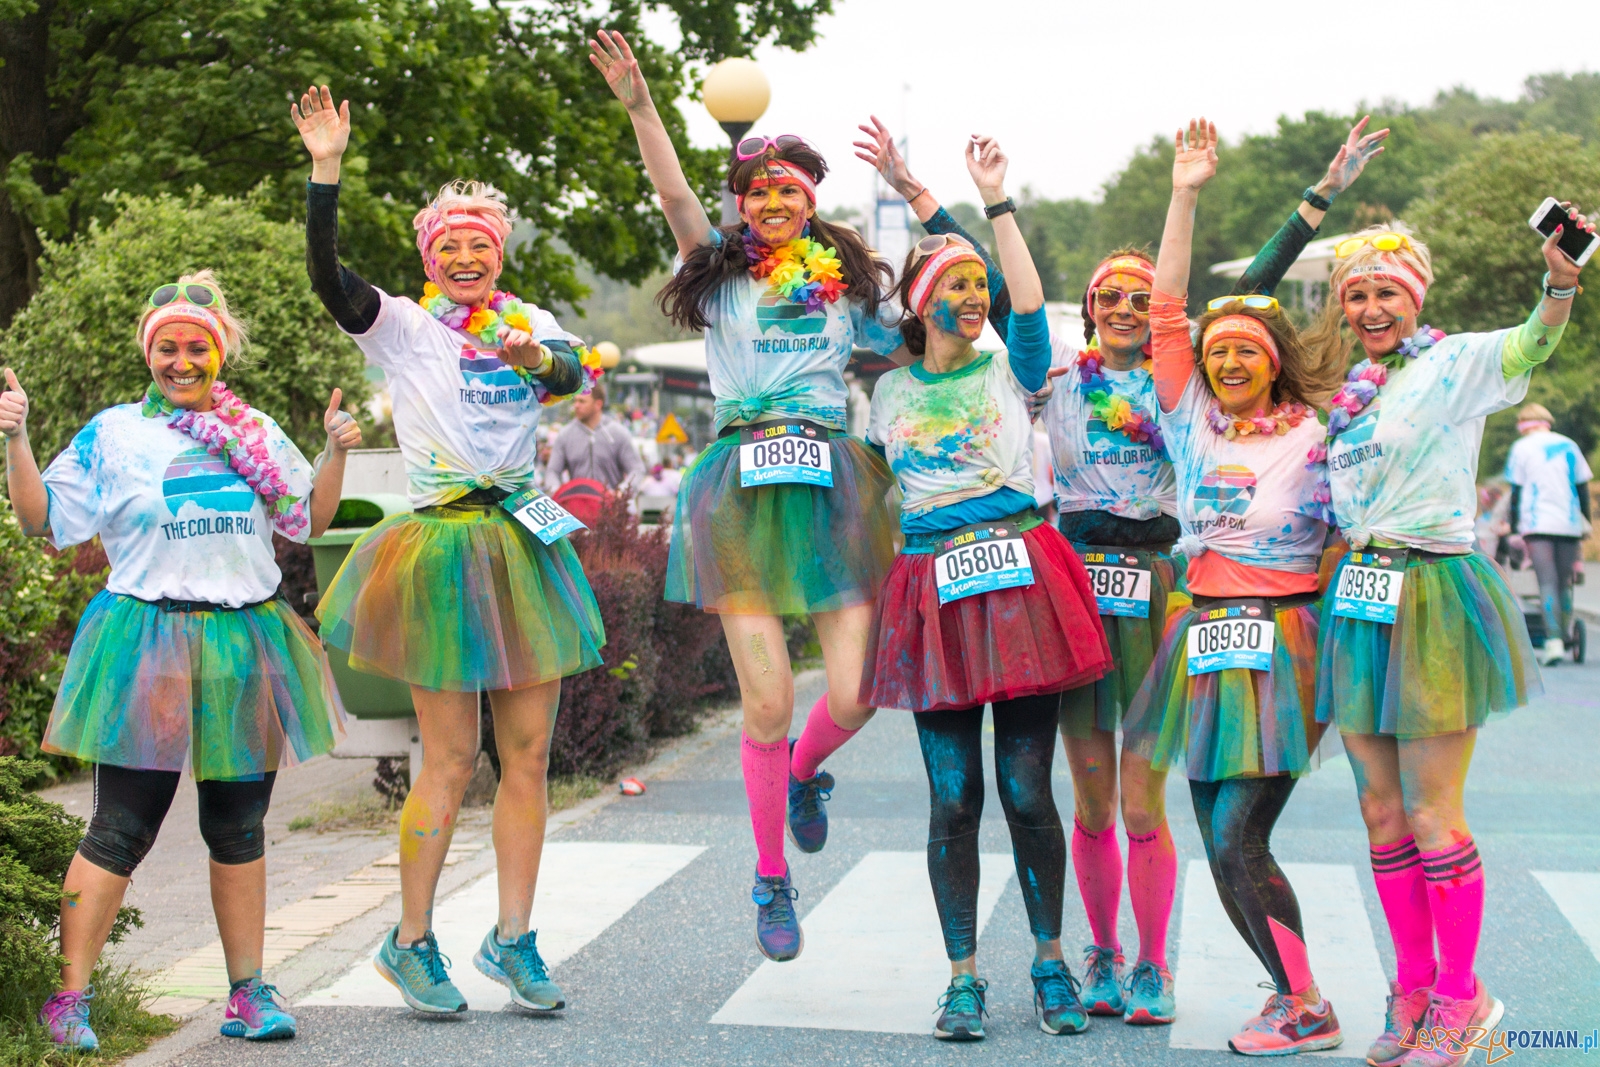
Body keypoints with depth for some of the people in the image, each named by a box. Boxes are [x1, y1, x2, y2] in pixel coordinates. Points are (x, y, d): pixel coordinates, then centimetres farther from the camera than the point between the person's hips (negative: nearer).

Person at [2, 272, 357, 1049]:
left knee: (239, 830, 10)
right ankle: (70, 997, 4)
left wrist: (336, 453, 5)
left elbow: (309, 523, 18)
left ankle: (247, 992, 19)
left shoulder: (257, 432, 12)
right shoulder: (111, 434, 4)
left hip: (245, 648, 3)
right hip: (147, 648, -3)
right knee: (120, 830, -5)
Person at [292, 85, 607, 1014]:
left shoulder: (533, 324, 8)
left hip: (524, 544, 4)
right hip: (443, 546, -4)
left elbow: (577, 373, -13)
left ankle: (513, 941, 17)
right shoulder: (402, 325, 1)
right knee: (451, 763, -2)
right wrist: (326, 168, -24)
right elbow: (327, 275, -15)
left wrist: (540, 360, -35)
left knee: (529, 754, 5)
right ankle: (412, 943, 14)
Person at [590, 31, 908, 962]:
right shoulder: (721, 270, 9)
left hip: (835, 483, 2)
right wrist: (640, 106, -19)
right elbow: (677, 197, -5)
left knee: (854, 694, -7)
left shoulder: (851, 281, 14)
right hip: (743, 487, -1)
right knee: (768, 701, -5)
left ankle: (804, 773, 31)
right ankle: (772, 879, 16)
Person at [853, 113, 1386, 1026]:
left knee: (1142, 798, -4)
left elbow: (1254, 288, 8)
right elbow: (990, 283, 9)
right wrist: (912, 188, 9)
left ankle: (1153, 968, 11)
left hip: (1158, 577, -1)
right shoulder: (1062, 368, 11)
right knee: (1093, 798, 6)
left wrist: (1325, 195, 6)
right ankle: (1103, 957, 21)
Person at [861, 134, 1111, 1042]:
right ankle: (964, 975, 11)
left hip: (1021, 575, -1)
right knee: (953, 799, 2)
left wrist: (998, 198, -8)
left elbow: (1033, 303, -10)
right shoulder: (891, 392, 14)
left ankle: (1052, 960, 16)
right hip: (935, 592, 2)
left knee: (1026, 791, 0)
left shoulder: (1012, 371, 7)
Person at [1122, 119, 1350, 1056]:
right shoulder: (1194, 423, 10)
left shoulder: (1316, 435, 0)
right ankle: (1295, 990, 22)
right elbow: (1167, 311, 7)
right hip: (1202, 638, 5)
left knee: (1237, 844, -9)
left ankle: (1305, 1007, 7)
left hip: (1279, 645, -5)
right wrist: (1185, 196, 4)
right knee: (1224, 845, 6)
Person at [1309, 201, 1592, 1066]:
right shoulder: (1349, 393, 15)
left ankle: (1461, 994, 14)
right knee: (1380, 809, 10)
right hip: (1359, 598, 7)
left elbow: (1526, 348, -27)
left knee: (1430, 812, -3)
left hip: (1433, 595, -7)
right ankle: (1413, 986, 22)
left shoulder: (1453, 363, -5)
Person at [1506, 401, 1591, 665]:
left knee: (1547, 584, -8)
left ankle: (1553, 640, -18)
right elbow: (1583, 488, 14)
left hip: (1537, 524, -3)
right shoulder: (1569, 446, 13)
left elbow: (1516, 491, 3)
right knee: (1565, 584, 13)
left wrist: (1514, 526, 8)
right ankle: (1566, 637, 14)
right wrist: (1586, 524, 22)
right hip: (1570, 524, 3)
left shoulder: (1521, 448, 5)